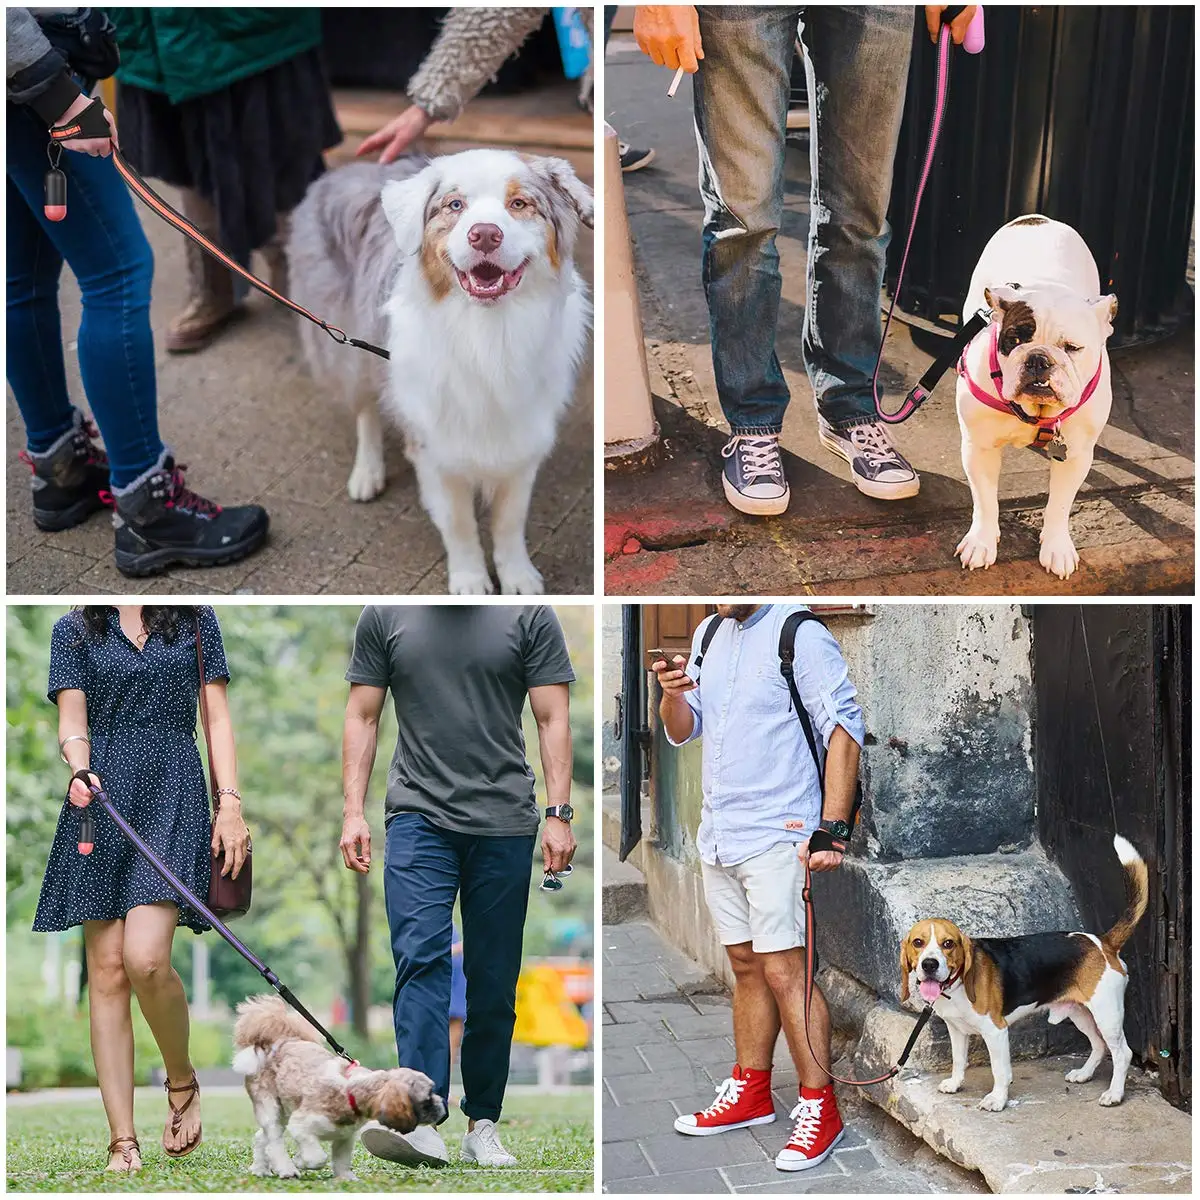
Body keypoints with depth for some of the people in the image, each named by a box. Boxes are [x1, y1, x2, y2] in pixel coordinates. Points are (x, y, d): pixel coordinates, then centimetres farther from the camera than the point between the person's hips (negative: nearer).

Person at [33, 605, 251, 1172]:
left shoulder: (196, 618, 12)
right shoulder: (74, 629, 13)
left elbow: (217, 716, 9)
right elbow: (71, 721, 5)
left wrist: (230, 802, -2)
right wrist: (80, 768, -18)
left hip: (174, 791, -2)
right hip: (101, 798, 2)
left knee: (145, 959, -19)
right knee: (107, 970, -3)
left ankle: (182, 1079, 8)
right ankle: (123, 1143, 2)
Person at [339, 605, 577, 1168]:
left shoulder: (529, 615, 3)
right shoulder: (384, 615, 6)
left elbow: (553, 720, 2)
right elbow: (362, 717, 9)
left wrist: (558, 813, -6)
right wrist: (353, 811, 2)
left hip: (504, 824, 0)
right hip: (418, 818, 0)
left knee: (494, 983, 5)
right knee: (420, 957, -16)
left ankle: (482, 1125, 17)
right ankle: (421, 1121, -22)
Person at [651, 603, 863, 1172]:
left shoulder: (801, 633, -11)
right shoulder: (709, 634, 13)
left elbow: (844, 728, -14)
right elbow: (682, 732, 18)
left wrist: (832, 828, -19)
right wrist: (674, 693, -5)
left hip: (777, 836, -7)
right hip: (717, 835, 7)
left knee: (783, 971, -8)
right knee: (747, 966, 15)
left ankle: (819, 1108, 2)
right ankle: (750, 1093, 25)